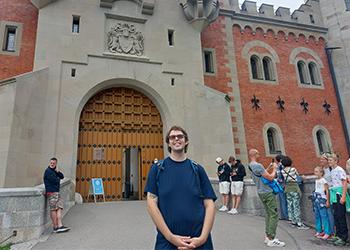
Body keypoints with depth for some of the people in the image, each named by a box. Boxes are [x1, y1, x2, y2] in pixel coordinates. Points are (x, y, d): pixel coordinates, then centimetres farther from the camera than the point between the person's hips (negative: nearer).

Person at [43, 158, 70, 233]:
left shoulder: (54, 171, 20)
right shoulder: (48, 171, -7)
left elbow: (62, 176, 12)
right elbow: (55, 181, -14)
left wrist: (57, 171, -2)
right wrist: (58, 179, 7)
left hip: (56, 192, 8)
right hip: (51, 192, -8)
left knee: (59, 208, 1)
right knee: (53, 209, -5)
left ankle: (60, 226, -1)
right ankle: (55, 227, 0)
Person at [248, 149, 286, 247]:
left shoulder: (251, 166, 9)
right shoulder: (257, 166, -21)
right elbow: (271, 178, -19)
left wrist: (268, 168, 15)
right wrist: (274, 169, -3)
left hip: (262, 193, 9)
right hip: (268, 193, -9)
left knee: (268, 214, 14)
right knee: (274, 215, -5)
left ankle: (267, 236, 17)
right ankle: (271, 239, -2)